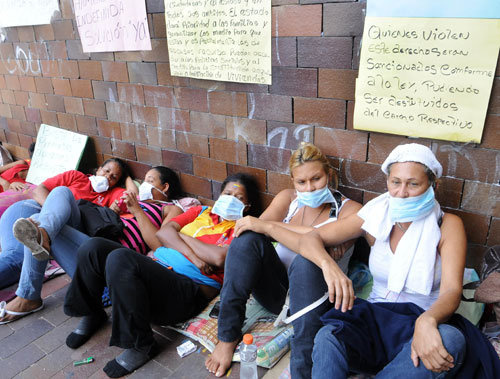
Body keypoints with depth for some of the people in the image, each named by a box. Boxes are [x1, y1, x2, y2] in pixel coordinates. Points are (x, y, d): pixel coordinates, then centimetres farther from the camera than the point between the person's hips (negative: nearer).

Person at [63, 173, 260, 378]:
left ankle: (141, 345, -15)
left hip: (189, 289, -6)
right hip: (154, 267, 7)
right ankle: (92, 314, 14)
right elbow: (163, 232, 9)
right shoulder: (200, 211, 23)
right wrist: (192, 256, -8)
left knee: (119, 258, -29)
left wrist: (181, 234, 1)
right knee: (93, 247, -10)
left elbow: (219, 257, -14)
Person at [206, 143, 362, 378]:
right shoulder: (287, 198, 7)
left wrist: (268, 227, -26)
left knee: (307, 259, -36)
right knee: (247, 238, -24)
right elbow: (260, 224, -13)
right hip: (276, 290, 3)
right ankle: (227, 337, -18)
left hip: (312, 294, -3)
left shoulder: (349, 209, -3)